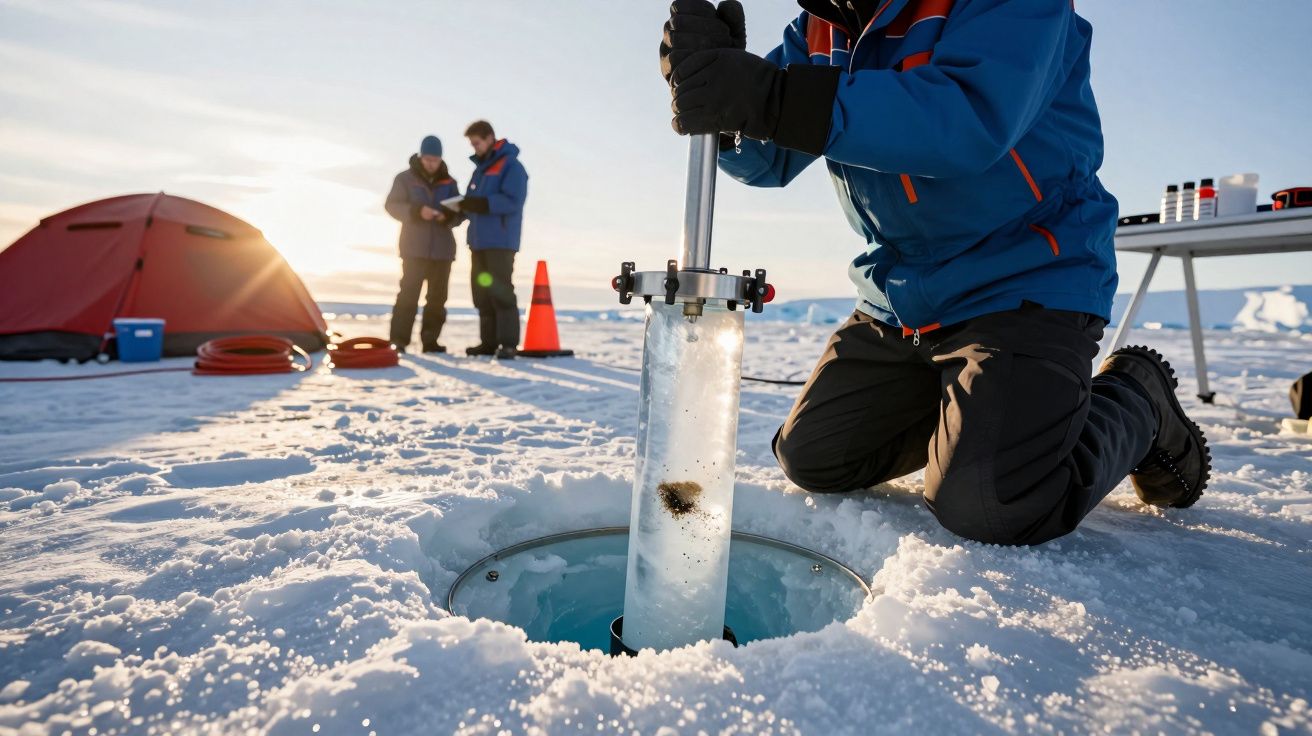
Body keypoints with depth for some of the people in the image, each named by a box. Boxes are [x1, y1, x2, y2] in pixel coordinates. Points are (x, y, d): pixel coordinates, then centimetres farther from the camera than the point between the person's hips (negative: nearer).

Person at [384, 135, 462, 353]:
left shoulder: (449, 182, 10)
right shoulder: (405, 178, 3)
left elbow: (460, 213, 8)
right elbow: (391, 205, -3)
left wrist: (449, 215, -15)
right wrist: (416, 211, -19)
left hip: (442, 249, 3)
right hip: (414, 248, -3)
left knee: (437, 297, 5)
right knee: (408, 294, -8)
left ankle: (430, 340, 12)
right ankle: (398, 340, -4)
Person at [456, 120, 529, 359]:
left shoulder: (510, 165, -4)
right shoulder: (481, 167, 21)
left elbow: (513, 201, -17)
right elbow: (476, 205, 21)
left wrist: (481, 203, -25)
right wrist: (463, 206, -1)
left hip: (500, 241, -8)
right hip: (479, 240, 8)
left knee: (500, 290, -11)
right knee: (482, 292, 6)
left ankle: (508, 343, -8)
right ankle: (489, 341, 11)